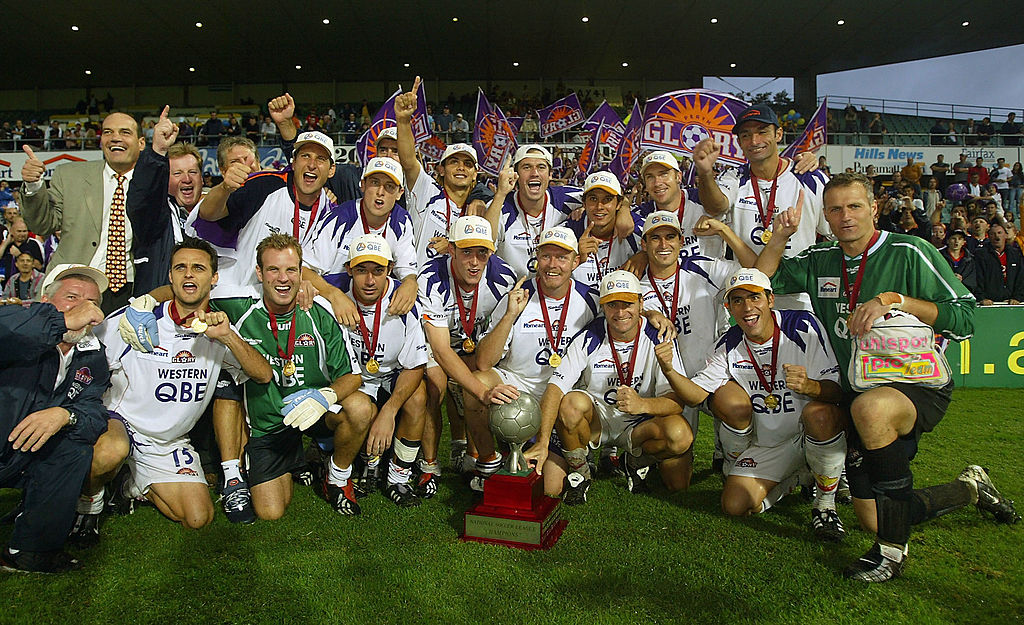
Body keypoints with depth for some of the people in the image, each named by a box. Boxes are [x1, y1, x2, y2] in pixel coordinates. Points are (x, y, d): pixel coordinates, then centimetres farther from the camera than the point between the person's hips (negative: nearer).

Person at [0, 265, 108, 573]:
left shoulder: (93, 359, 3)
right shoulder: (28, 333, -16)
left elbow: (94, 410, -9)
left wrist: (65, 415, -30)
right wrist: (64, 321, -39)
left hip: (26, 463, 6)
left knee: (78, 448, -16)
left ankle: (30, 549, -3)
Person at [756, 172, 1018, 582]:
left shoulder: (909, 253, -9)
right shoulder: (820, 261, 6)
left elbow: (965, 319, -13)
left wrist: (895, 300, -23)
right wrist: (781, 236, -5)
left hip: (918, 384, -5)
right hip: (857, 392, 6)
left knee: (871, 407, -42)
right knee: (872, 519, 7)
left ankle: (892, 549, -25)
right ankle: (969, 489, 36)